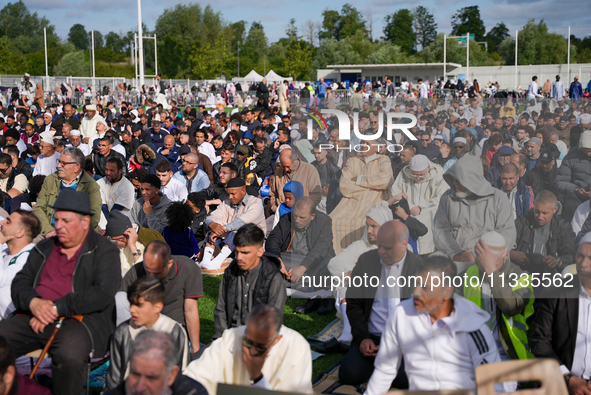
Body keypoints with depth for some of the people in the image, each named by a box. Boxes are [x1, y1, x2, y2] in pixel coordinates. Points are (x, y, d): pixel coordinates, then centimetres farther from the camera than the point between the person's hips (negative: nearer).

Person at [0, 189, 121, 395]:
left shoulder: (104, 251, 4)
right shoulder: (44, 248, 21)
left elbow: (102, 294, -9)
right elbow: (20, 282, 15)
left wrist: (56, 308, -14)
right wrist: (33, 302, -9)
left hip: (80, 319, -5)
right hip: (34, 319, 5)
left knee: (69, 352, -37)